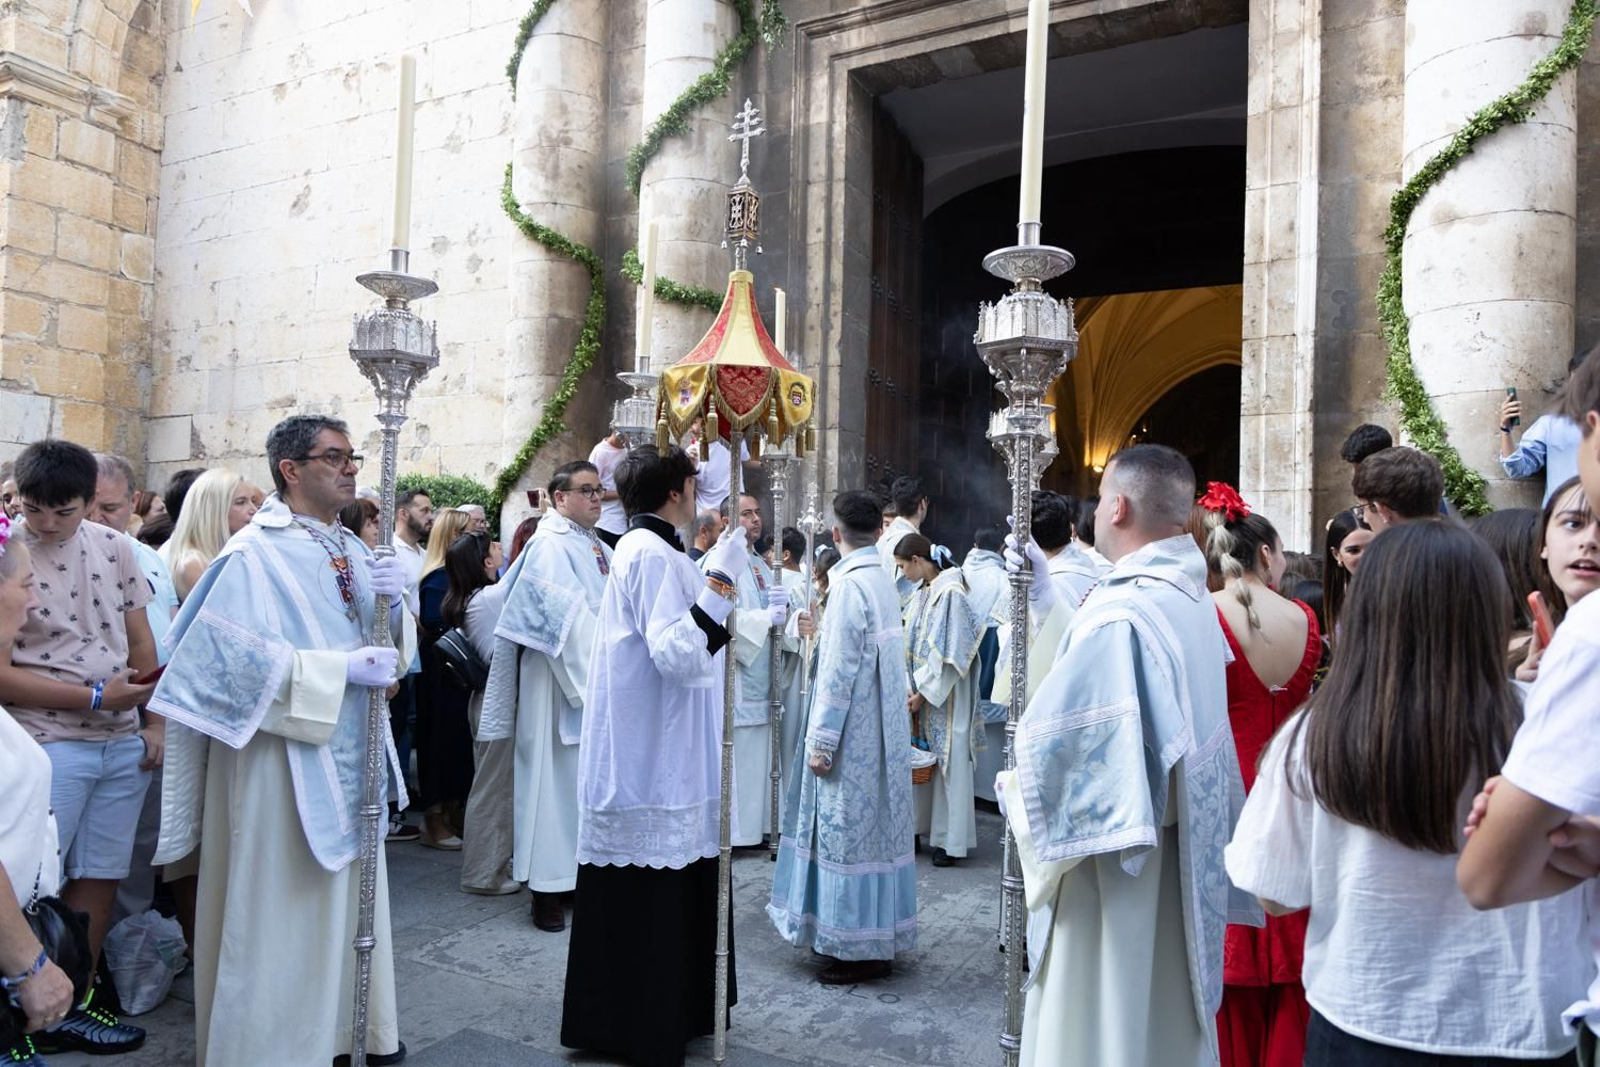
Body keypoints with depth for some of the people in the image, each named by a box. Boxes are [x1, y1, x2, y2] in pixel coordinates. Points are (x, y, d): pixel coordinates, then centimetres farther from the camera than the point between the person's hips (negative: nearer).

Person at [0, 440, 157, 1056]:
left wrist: (155, 723, 5)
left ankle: (73, 1004, 27)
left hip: (123, 744, 4)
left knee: (99, 877, 12)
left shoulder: (115, 548, 3)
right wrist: (94, 697, -15)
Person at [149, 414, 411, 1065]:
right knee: (281, 902, 5)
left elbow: (390, 647, 9)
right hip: (284, 757, -7)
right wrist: (341, 670, -23)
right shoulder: (255, 554, -14)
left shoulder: (351, 550, 9)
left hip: (348, 752, 8)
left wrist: (390, 602, -12)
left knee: (346, 893, 17)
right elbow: (241, 657, -22)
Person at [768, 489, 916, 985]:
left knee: (849, 828, 1)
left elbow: (840, 671, -20)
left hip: (854, 734, -9)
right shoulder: (884, 581, 8)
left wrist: (821, 740, -16)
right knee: (873, 825, 15)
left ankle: (861, 949, 11)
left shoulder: (851, 584, -18)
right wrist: (823, 629, 28)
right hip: (882, 730, 9)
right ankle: (878, 935, 27)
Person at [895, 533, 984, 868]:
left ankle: (953, 840, 11)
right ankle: (933, 831, 21)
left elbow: (949, 653, -18)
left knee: (950, 762, 1)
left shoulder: (950, 592, -16)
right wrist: (910, 687, -1)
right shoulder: (921, 592, 7)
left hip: (945, 695, -7)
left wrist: (923, 692, -14)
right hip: (923, 691, 7)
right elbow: (912, 643, 9)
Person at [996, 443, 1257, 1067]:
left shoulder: (1121, 613, -25)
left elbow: (1058, 739, -26)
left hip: (1118, 868, -9)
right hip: (1179, 861, 9)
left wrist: (1013, 792, -6)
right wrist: (1045, 599, 17)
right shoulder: (1192, 600, 4)